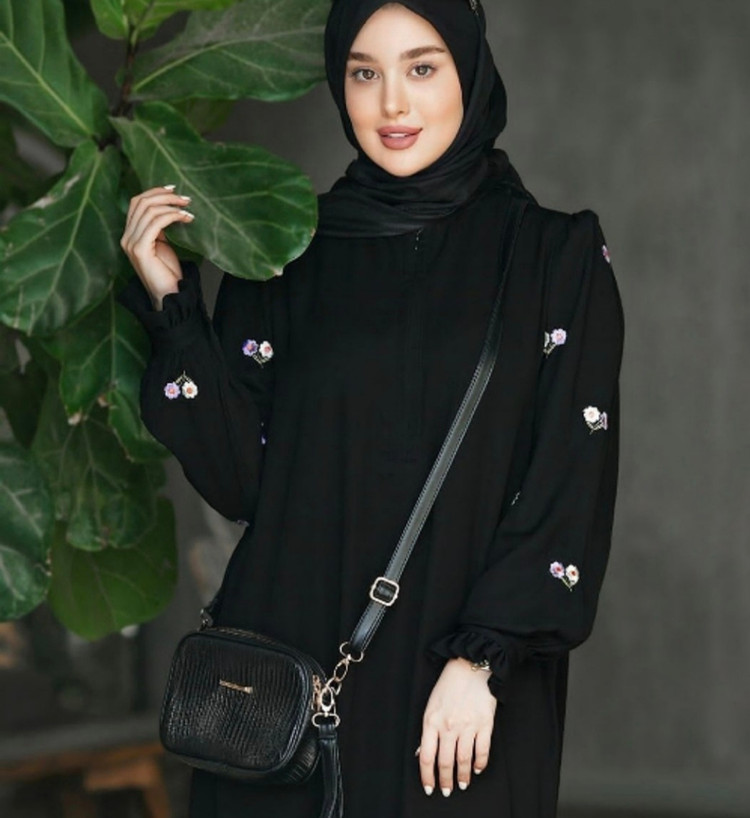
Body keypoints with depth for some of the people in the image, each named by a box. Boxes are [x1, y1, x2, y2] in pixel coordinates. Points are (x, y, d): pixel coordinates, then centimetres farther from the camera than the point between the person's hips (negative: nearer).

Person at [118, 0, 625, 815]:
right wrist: (171, 304, -9)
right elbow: (242, 477, -1)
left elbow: (571, 489, -5)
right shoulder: (287, 254, 5)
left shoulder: (556, 255, 0)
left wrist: (482, 658, -14)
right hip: (294, 666, 2)